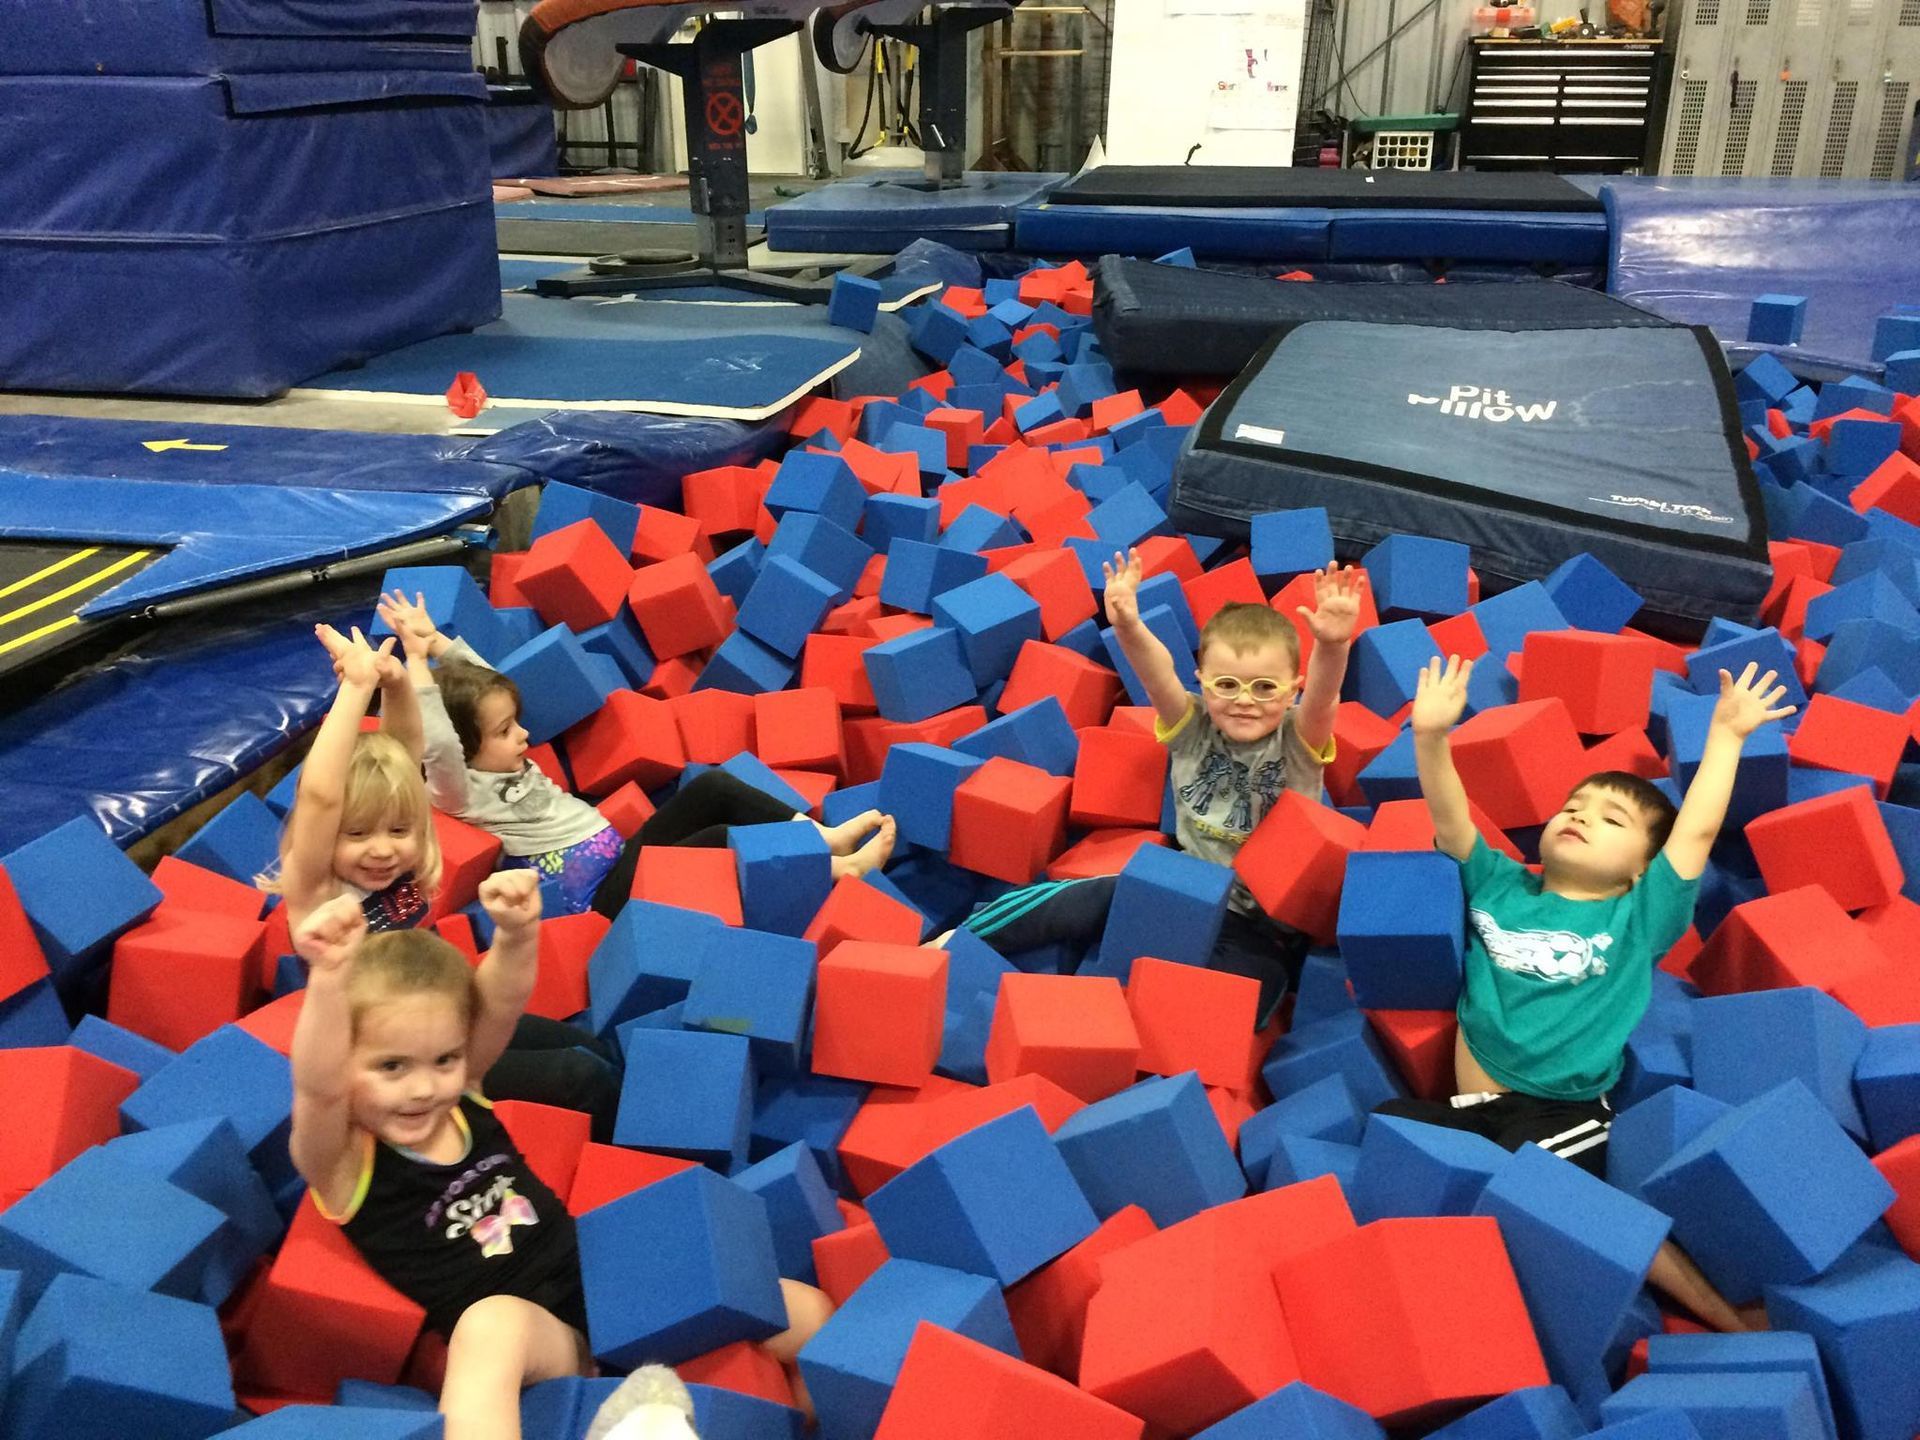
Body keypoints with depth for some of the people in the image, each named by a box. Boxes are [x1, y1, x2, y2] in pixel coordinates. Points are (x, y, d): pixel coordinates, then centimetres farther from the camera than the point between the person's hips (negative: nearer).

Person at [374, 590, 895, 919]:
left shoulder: (506, 766, 15)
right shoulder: (464, 794, -10)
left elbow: (483, 682, 24)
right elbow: (439, 744, -31)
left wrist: (437, 638, 17)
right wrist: (417, 659, -27)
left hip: (626, 858, 10)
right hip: (601, 895, -10)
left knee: (712, 787, -6)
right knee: (720, 840, -24)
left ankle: (822, 835, -8)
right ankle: (840, 868, -19)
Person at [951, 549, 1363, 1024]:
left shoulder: (1298, 740, -11)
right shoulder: (1193, 729, -6)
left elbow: (1322, 695, -33)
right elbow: (1157, 673, -25)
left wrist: (1332, 645, -55)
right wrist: (1129, 628, -46)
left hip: (1264, 926, -2)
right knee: (1079, 903, -9)